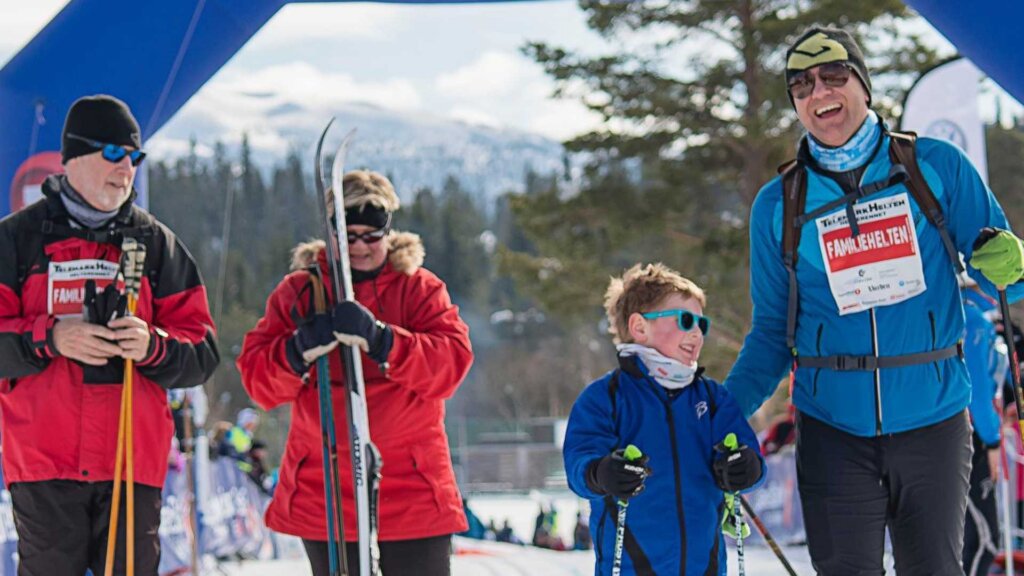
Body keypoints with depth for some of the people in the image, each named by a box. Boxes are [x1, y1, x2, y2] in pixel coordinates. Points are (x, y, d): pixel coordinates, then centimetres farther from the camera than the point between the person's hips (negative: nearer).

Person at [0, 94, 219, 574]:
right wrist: (49, 339, -16)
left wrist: (152, 347, -12)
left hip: (133, 459, 2)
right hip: (42, 461, -2)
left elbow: (202, 354, 9)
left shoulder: (156, 243, 12)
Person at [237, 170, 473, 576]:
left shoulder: (421, 289, 3)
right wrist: (300, 349, -23)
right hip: (322, 493, 2)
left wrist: (380, 340, -27)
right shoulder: (298, 291, 6)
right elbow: (257, 377, -2)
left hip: (412, 490, -2)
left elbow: (451, 363, -13)